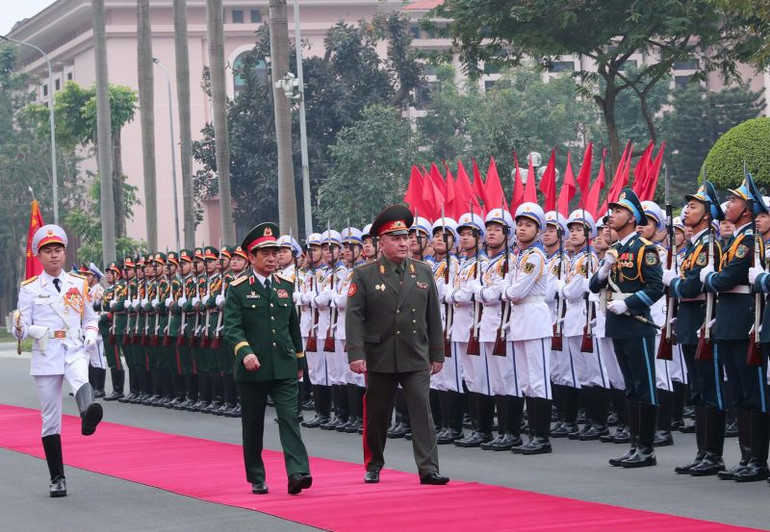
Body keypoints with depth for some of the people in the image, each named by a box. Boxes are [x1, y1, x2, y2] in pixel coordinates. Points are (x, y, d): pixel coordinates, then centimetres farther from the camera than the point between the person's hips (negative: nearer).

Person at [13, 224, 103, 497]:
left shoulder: (79, 284, 10)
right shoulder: (29, 288, 4)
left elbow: (91, 318, 21)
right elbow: (21, 329, 2)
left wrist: (91, 336, -1)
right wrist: (23, 328, -22)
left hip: (75, 351, 0)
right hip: (45, 355, 0)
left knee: (81, 380, -37)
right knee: (50, 419, 3)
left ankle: (88, 415, -68)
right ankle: (57, 478, 13)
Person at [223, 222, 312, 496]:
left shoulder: (285, 286, 11)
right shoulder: (238, 289, -3)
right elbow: (232, 327, -12)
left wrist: (299, 360, 21)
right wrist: (245, 352, -28)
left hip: (284, 368, 2)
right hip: (252, 369, -2)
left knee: (289, 417, -11)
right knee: (253, 426, 7)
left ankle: (297, 473, -20)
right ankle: (256, 478, 17)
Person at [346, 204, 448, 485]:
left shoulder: (423, 272, 8)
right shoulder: (364, 275, -2)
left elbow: (433, 316, 10)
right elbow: (354, 316, -7)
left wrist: (437, 354, 8)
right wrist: (356, 354, -15)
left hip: (416, 358, 2)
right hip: (380, 358, -1)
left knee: (422, 410, -7)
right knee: (376, 415, 9)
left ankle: (428, 469, -8)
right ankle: (373, 467, 25)